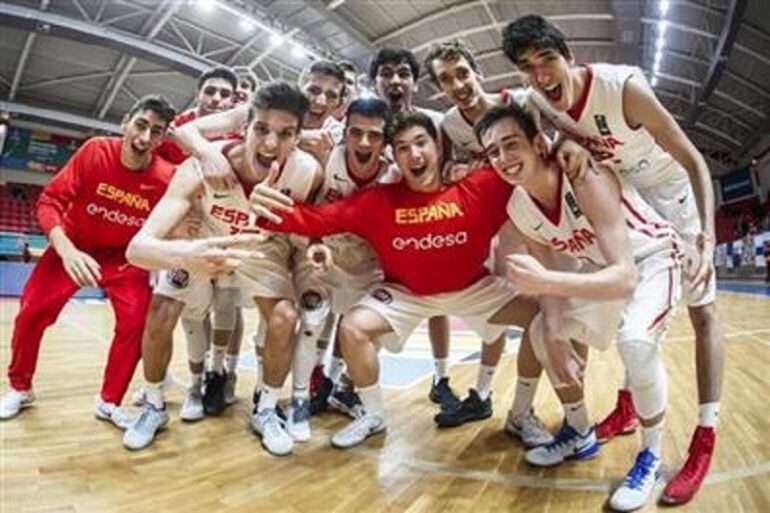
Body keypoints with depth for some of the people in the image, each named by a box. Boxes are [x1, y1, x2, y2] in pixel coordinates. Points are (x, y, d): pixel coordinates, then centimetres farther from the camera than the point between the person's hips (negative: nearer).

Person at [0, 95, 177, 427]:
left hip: (124, 255, 0)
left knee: (135, 322, -12)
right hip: (74, 245, 1)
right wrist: (67, 250, -36)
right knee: (32, 311, -2)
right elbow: (49, 201, -21)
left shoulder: (166, 177, -23)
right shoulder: (96, 151, -23)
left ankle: (109, 402, 8)